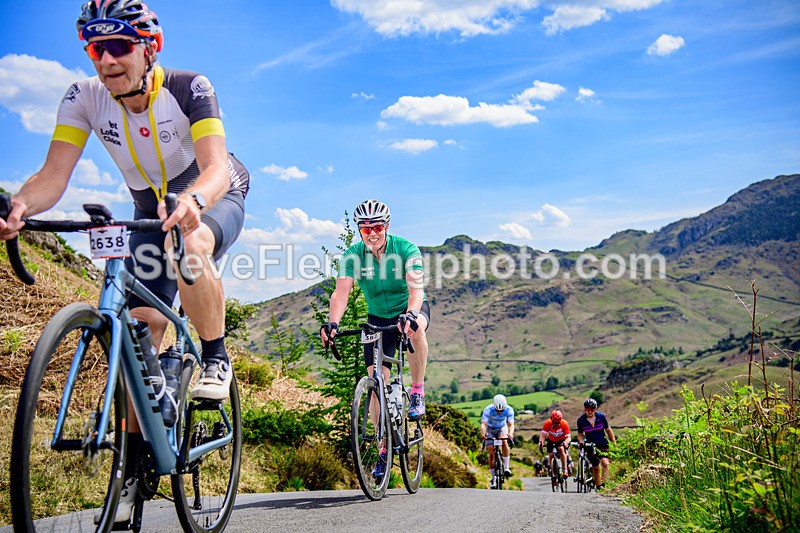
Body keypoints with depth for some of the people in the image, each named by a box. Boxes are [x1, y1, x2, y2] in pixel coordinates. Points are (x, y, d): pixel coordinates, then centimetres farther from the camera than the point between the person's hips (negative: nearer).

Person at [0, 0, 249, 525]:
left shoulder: (188, 88, -26)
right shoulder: (85, 98, -17)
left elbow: (215, 167, -38)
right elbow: (53, 176, -24)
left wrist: (192, 201, -60)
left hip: (215, 198, -4)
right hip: (152, 210, 4)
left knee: (189, 246, -40)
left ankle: (216, 358, -16)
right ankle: (136, 463, 5)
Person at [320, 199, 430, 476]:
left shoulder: (406, 249, -23)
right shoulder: (353, 255, -16)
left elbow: (415, 288, -35)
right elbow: (341, 291, -28)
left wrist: (410, 315, -56)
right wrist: (332, 322, -47)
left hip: (410, 308, -2)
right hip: (378, 317, 3)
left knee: (415, 328, -39)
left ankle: (418, 391, -18)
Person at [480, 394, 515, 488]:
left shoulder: (509, 410, -27)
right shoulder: (488, 409, -30)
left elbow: (511, 424, -36)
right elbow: (483, 424, -39)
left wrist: (511, 433, -57)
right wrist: (483, 433, -60)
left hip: (502, 428, 0)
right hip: (491, 429, 0)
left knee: (504, 441, -32)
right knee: (491, 453, -9)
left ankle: (506, 467, -22)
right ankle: (493, 478, 5)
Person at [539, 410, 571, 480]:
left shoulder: (564, 424, -29)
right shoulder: (547, 423, -27)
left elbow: (568, 437, -30)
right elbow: (543, 435, -30)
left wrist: (566, 442, -51)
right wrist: (541, 442, -50)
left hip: (562, 440, -2)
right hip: (551, 441, 2)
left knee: (561, 449, -30)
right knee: (550, 455, -13)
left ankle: (565, 470, -25)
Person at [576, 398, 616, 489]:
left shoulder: (601, 416, -6)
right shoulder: (581, 420, -6)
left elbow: (608, 430, 7)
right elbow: (580, 434, 6)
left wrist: (614, 443, 7)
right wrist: (581, 441, -15)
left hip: (603, 445, -1)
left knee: (605, 463, -25)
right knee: (596, 468, 4)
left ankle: (604, 483, -24)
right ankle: (598, 486, 16)